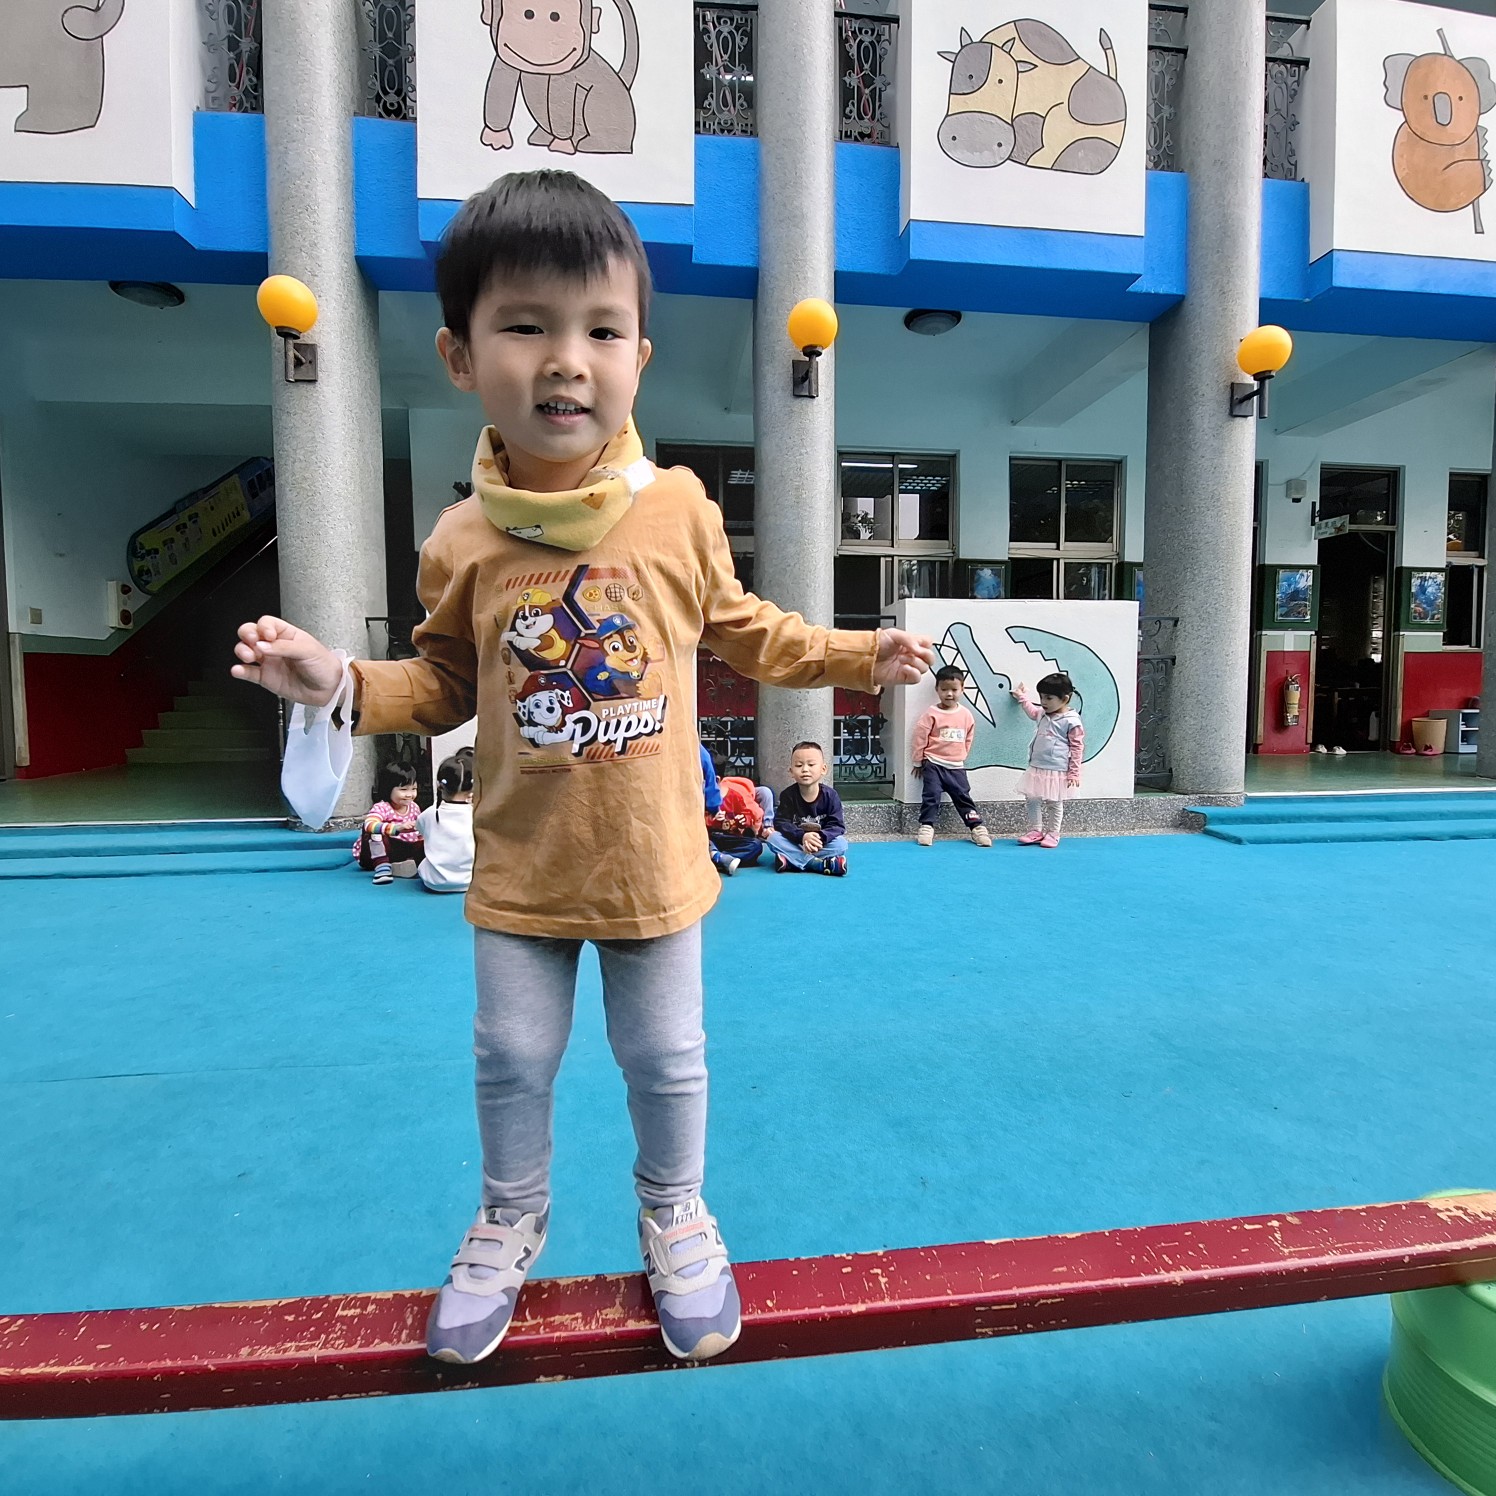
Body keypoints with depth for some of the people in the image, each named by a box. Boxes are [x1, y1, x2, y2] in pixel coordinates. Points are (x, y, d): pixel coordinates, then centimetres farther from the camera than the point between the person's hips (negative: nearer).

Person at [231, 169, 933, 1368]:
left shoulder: (679, 510, -10)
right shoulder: (465, 542, -8)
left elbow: (740, 631, 4)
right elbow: (447, 686, 4)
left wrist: (855, 657, 0)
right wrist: (338, 684, -12)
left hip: (652, 859, 0)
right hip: (523, 867, 1)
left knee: (666, 1058, 16)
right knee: (514, 1057, 18)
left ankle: (674, 1209, 46)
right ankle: (513, 1215, 48)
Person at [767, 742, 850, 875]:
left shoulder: (830, 795, -7)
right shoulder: (788, 795, -7)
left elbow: (837, 825, -12)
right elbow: (781, 823, -15)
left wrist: (821, 837, -34)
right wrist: (802, 836, -33)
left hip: (821, 844, 0)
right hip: (795, 843, 0)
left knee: (841, 844, -28)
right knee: (773, 838, -27)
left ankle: (790, 862, -34)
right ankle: (820, 864, -34)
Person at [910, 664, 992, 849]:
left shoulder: (966, 715, 1)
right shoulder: (931, 714, -10)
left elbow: (968, 740, 13)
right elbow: (920, 738, -6)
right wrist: (918, 762, 0)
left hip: (956, 766, 3)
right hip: (934, 764, -3)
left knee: (963, 796, 7)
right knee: (931, 796, -6)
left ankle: (976, 827, 13)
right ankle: (926, 827, 3)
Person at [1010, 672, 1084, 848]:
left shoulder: (1071, 721, -13)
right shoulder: (1043, 714, 8)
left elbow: (1077, 747, -11)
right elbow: (1033, 711, 34)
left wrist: (1074, 773, -12)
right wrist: (1022, 697, 38)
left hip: (1057, 771, -7)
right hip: (1036, 768, 7)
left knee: (1054, 804, 6)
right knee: (1033, 800, 9)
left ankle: (1052, 834, 16)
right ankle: (1035, 830, 19)